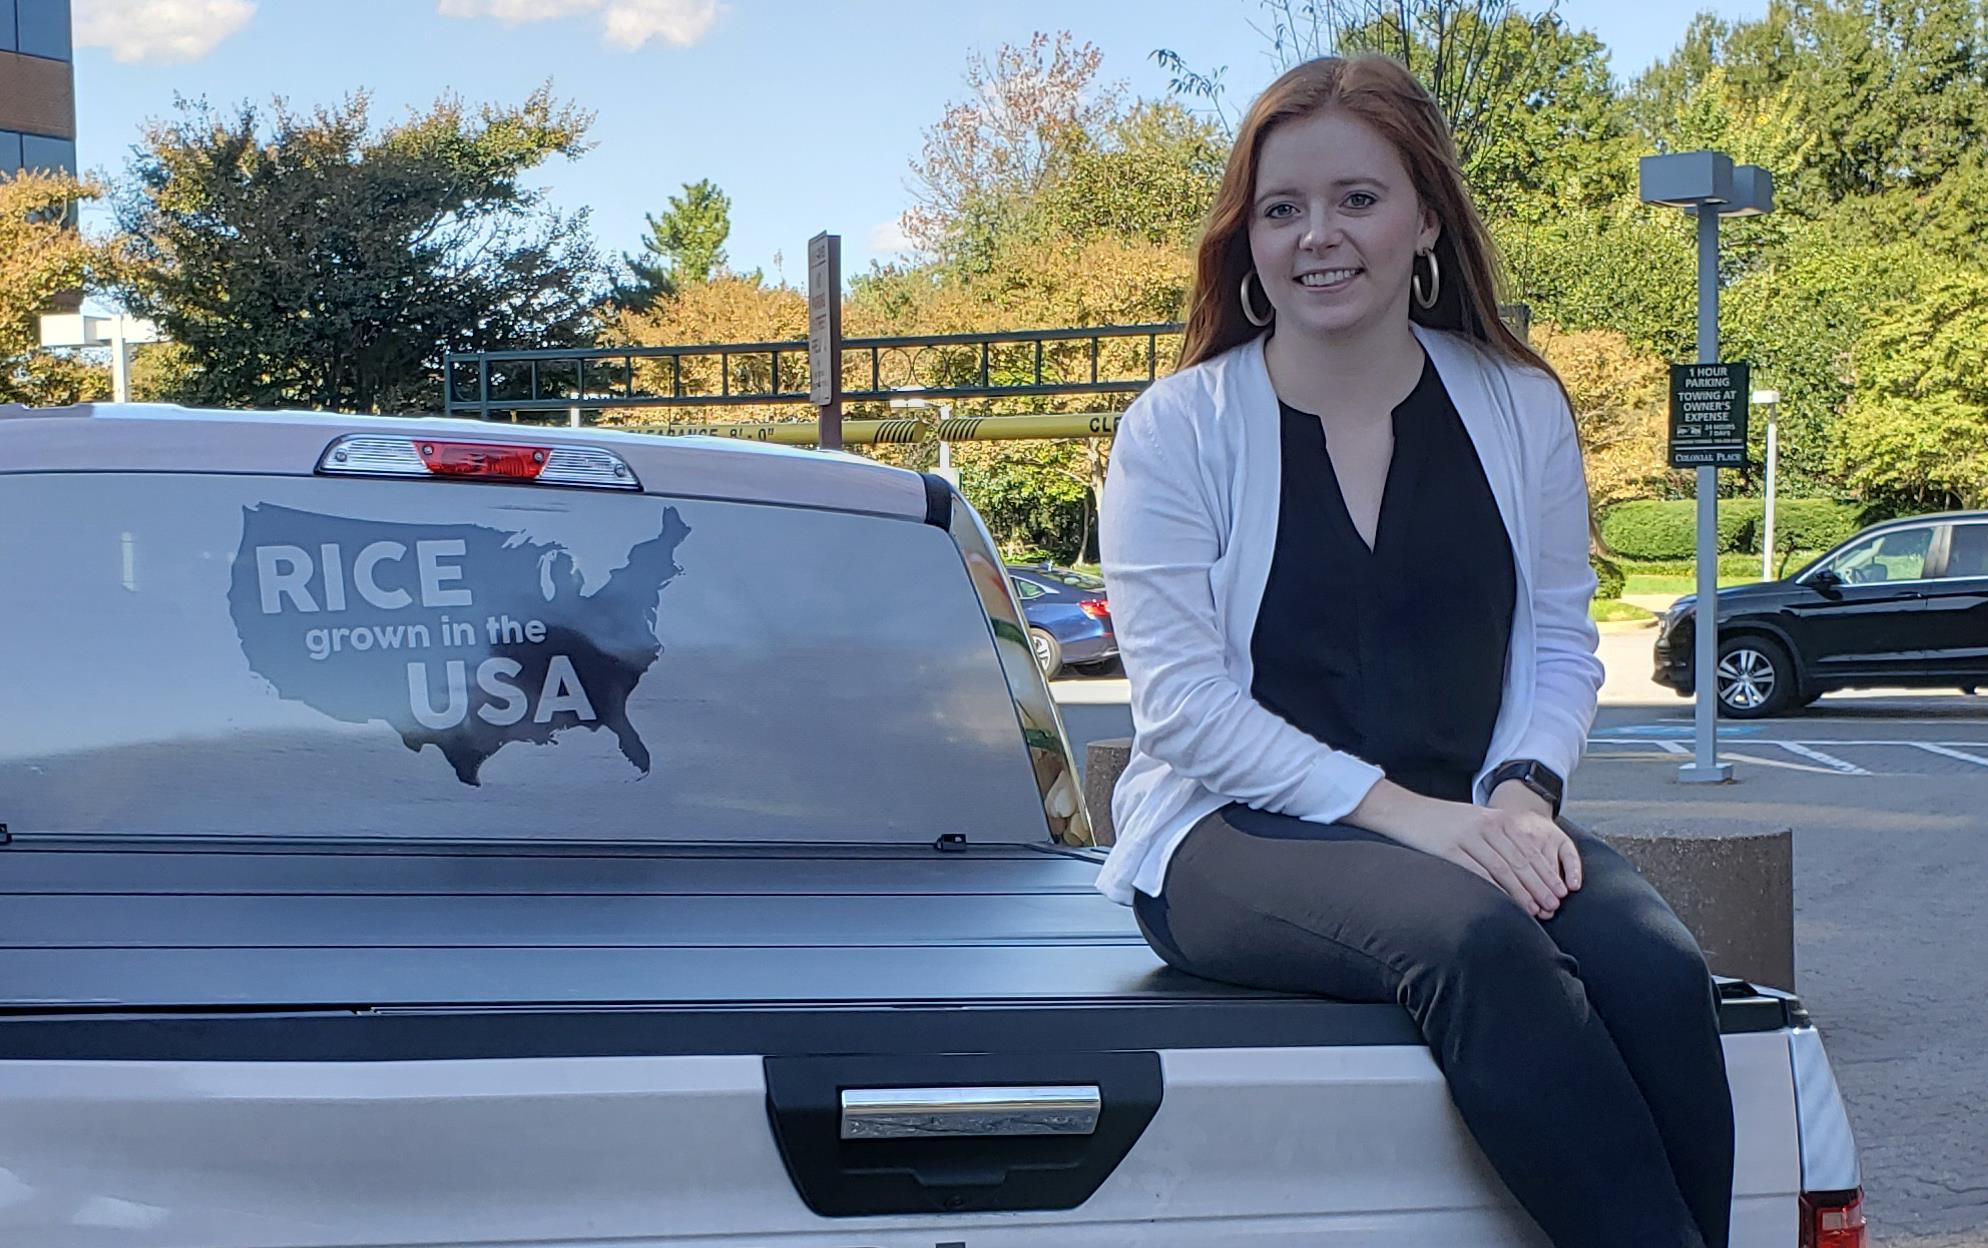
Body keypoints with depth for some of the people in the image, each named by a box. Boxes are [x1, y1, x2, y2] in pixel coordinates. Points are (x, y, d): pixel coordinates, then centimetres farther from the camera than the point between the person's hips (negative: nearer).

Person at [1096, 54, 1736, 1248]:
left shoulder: (1519, 408, 9)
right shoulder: (1179, 429, -1)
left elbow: (1560, 645, 11)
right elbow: (1184, 700, -8)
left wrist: (1524, 792, -11)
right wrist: (1398, 811, -18)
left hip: (1469, 827, 4)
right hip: (1235, 838, -3)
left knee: (1657, 967, -28)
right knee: (1476, 937, -35)